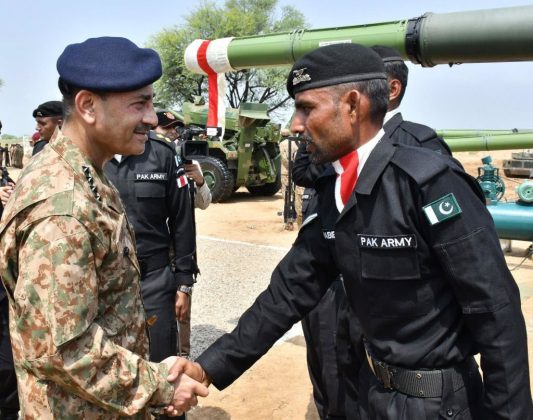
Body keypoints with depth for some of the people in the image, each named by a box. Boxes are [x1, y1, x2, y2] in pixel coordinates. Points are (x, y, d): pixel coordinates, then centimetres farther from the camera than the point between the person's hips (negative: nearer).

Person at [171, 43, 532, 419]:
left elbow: (496, 309, -21)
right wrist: (213, 365, -5)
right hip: (374, 388, 7)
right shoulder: (332, 193, -2)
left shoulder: (430, 181, -24)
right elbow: (290, 290, -1)